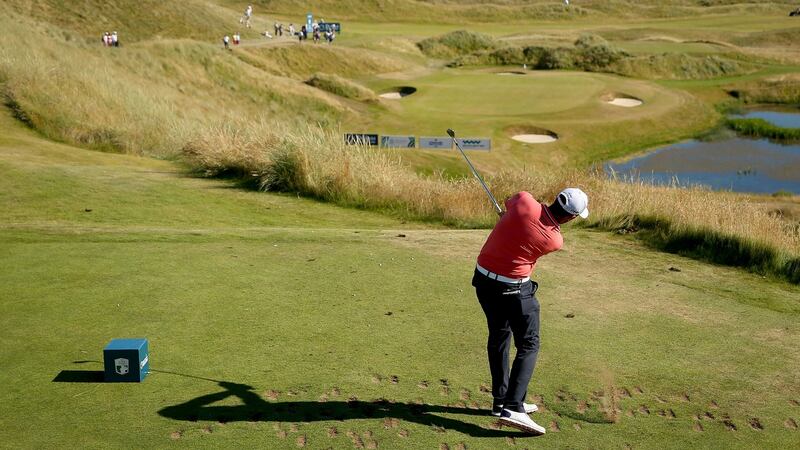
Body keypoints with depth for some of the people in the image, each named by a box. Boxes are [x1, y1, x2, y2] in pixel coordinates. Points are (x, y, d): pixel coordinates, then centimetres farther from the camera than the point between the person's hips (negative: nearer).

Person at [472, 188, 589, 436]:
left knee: (499, 337, 19)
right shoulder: (554, 241, -13)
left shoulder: (524, 200, -12)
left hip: (483, 278, 6)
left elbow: (507, 206, 12)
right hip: (513, 288, -6)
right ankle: (512, 408, -9)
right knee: (528, 346, 4)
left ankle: (501, 400, 27)